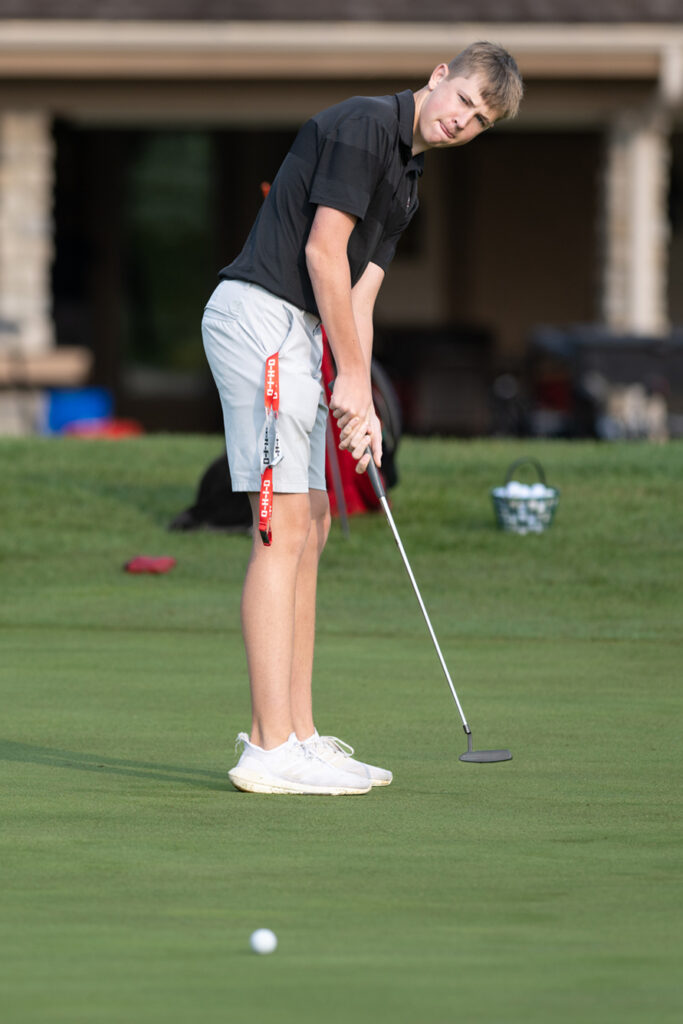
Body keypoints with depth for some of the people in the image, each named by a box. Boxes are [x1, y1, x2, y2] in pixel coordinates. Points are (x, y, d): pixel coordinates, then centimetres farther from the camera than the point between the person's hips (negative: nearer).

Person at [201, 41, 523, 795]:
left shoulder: (407, 180, 19)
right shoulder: (364, 125, -11)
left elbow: (358, 296, 15)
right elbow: (322, 251, -15)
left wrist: (362, 404, 4)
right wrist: (352, 376, -10)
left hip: (294, 334, 10)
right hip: (260, 314, -10)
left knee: (309, 528, 11)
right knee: (284, 527, -13)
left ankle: (296, 734, 13)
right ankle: (271, 748, -15)